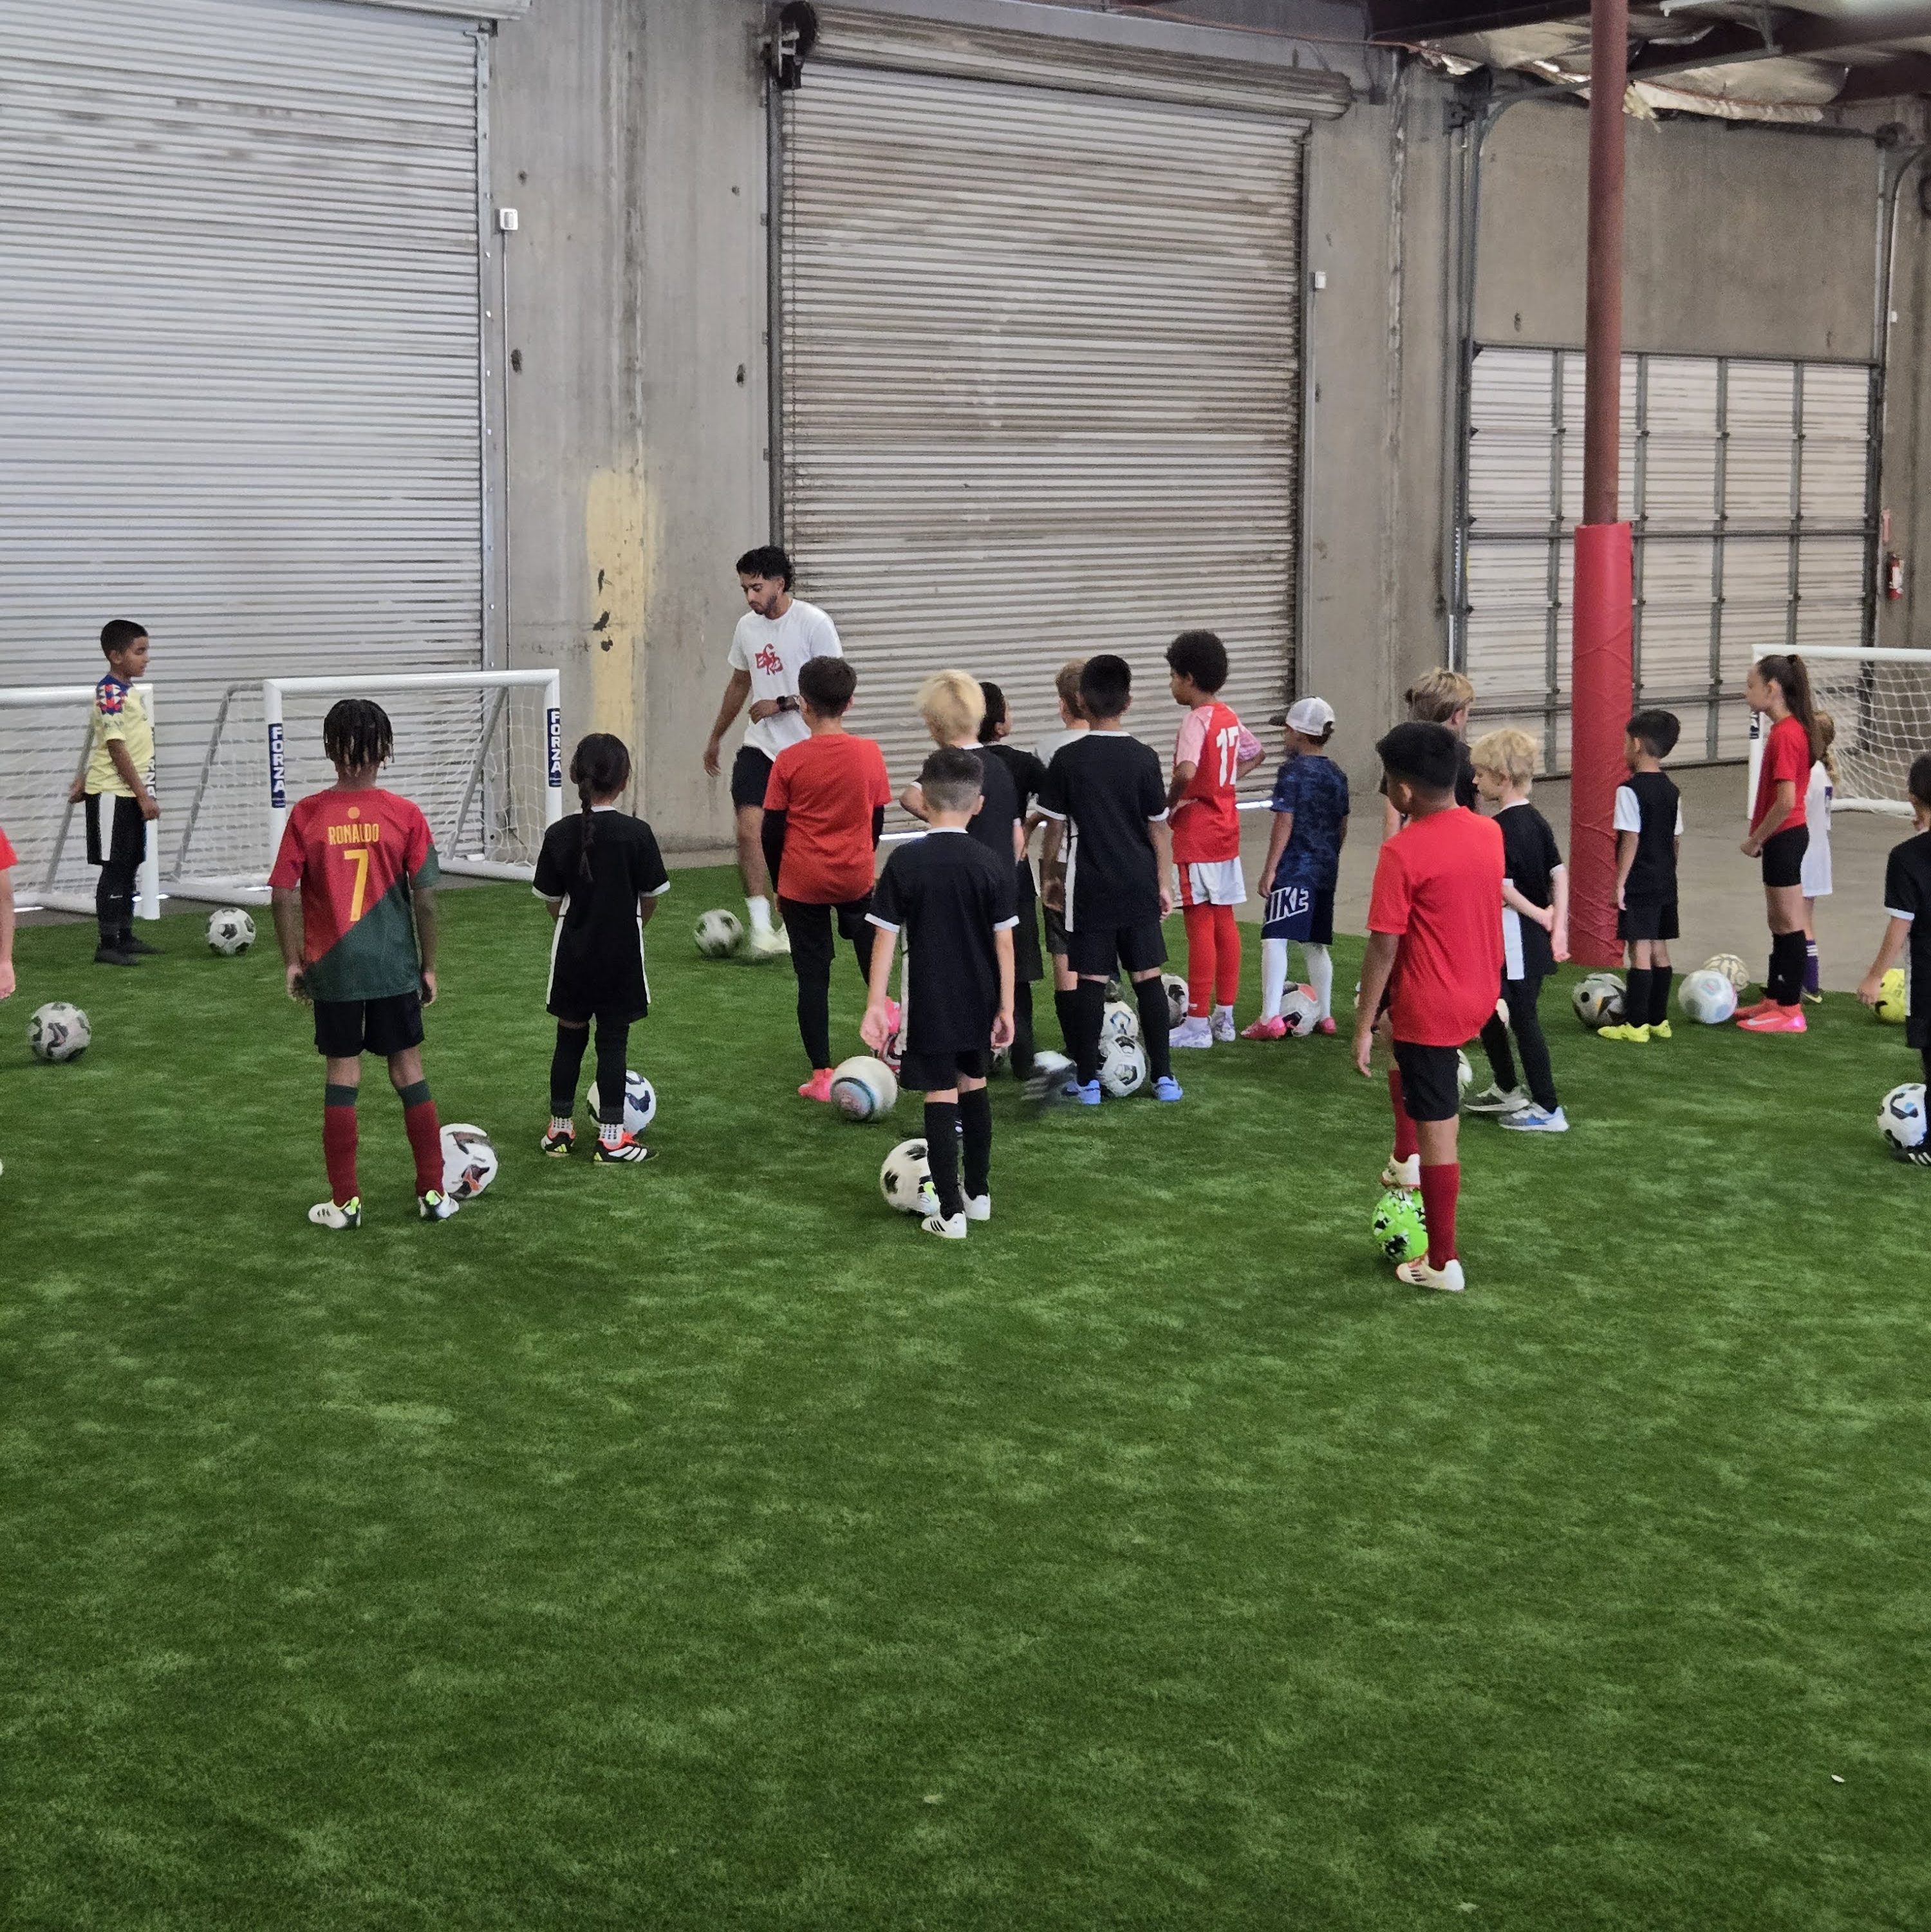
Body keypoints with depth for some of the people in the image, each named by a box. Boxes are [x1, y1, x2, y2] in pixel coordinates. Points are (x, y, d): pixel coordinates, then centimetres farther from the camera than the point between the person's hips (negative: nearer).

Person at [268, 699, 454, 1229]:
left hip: (333, 969, 0)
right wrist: (429, 965, 5)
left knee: (342, 1077, 6)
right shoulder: (405, 816, -7)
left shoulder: (306, 816, -6)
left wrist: (293, 961, 4)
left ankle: (345, 1203, 11)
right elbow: (424, 897, -5)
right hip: (395, 967, 0)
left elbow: (284, 893, -6)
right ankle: (433, 1193, 15)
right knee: (409, 1071, 10)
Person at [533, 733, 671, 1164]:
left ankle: (560, 1129, 22)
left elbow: (552, 901, 0)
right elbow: (652, 896, -4)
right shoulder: (637, 834, -13)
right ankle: (611, 1138, 5)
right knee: (613, 1041, 4)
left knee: (569, 1037, 14)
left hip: (573, 951, 2)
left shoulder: (559, 835, -7)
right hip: (621, 952, -2)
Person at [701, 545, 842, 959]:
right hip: (758, 745, 4)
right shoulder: (747, 627, 8)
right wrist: (716, 738, 28)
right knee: (749, 829, -14)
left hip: (805, 749, -4)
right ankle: (760, 927, -13)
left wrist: (782, 704, -18)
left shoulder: (814, 623, -10)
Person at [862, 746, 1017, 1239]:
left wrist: (876, 1003, -5)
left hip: (930, 1004, -3)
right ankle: (978, 1193, 31)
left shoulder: (905, 862, -10)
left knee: (941, 1097, 0)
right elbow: (1004, 941, -4)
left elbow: (886, 938, -10)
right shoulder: (992, 864, -5)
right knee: (975, 1087, 20)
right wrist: (1006, 1007, 2)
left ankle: (950, 1212, -1)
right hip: (979, 1003, 3)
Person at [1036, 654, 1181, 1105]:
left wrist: (1049, 877, 12)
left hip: (1088, 886, -1)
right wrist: (1163, 883, 10)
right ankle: (1163, 1076, 9)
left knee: (1090, 980, 2)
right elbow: (1159, 828, 1)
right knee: (1148, 976, 7)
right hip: (1139, 885, 1)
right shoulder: (1144, 758, -4)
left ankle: (1086, 1080, 6)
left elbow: (1056, 828, -1)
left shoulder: (1067, 759, -6)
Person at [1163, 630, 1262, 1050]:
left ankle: (1198, 1023, -1)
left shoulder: (1196, 720, -17)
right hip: (1226, 830, 9)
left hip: (1196, 834, -8)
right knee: (1224, 921, 12)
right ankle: (1224, 1016, 19)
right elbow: (1254, 754, 27)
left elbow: (1186, 772, -33)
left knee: (1200, 924, -5)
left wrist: (1169, 804, -17)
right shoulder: (1228, 717, 9)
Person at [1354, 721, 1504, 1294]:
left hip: (1428, 1007, -7)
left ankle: (1443, 1264, 13)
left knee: (1438, 1132, 3)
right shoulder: (1490, 832, 0)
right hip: (1480, 993, 7)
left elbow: (1383, 947, -19)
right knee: (1406, 1052, 36)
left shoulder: (1402, 853, -21)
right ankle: (1406, 1159, 35)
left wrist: (1364, 1026, -10)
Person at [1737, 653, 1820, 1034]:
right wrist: (1759, 835, 13)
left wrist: (1755, 839, -15)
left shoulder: (1784, 734, -20)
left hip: (1784, 837, -10)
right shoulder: (1791, 729, 10)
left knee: (1788, 925, -3)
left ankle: (1790, 1012, 3)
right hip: (1786, 836, 10)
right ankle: (1773, 999, 27)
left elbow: (1786, 801, -25)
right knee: (1779, 924, 17)